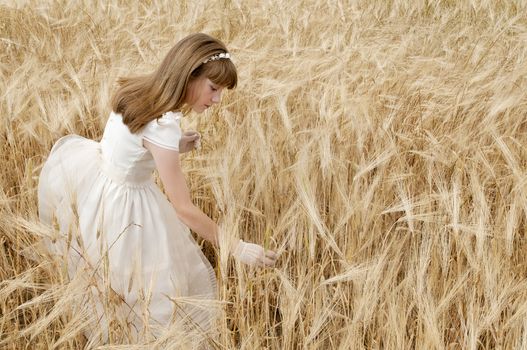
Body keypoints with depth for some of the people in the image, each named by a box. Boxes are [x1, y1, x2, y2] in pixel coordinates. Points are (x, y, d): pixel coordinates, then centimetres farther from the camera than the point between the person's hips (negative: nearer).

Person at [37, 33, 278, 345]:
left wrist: (174, 148, -4)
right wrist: (238, 249, -23)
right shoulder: (163, 126, -33)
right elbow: (184, 209, -28)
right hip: (122, 202, -9)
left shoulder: (140, 90, -8)